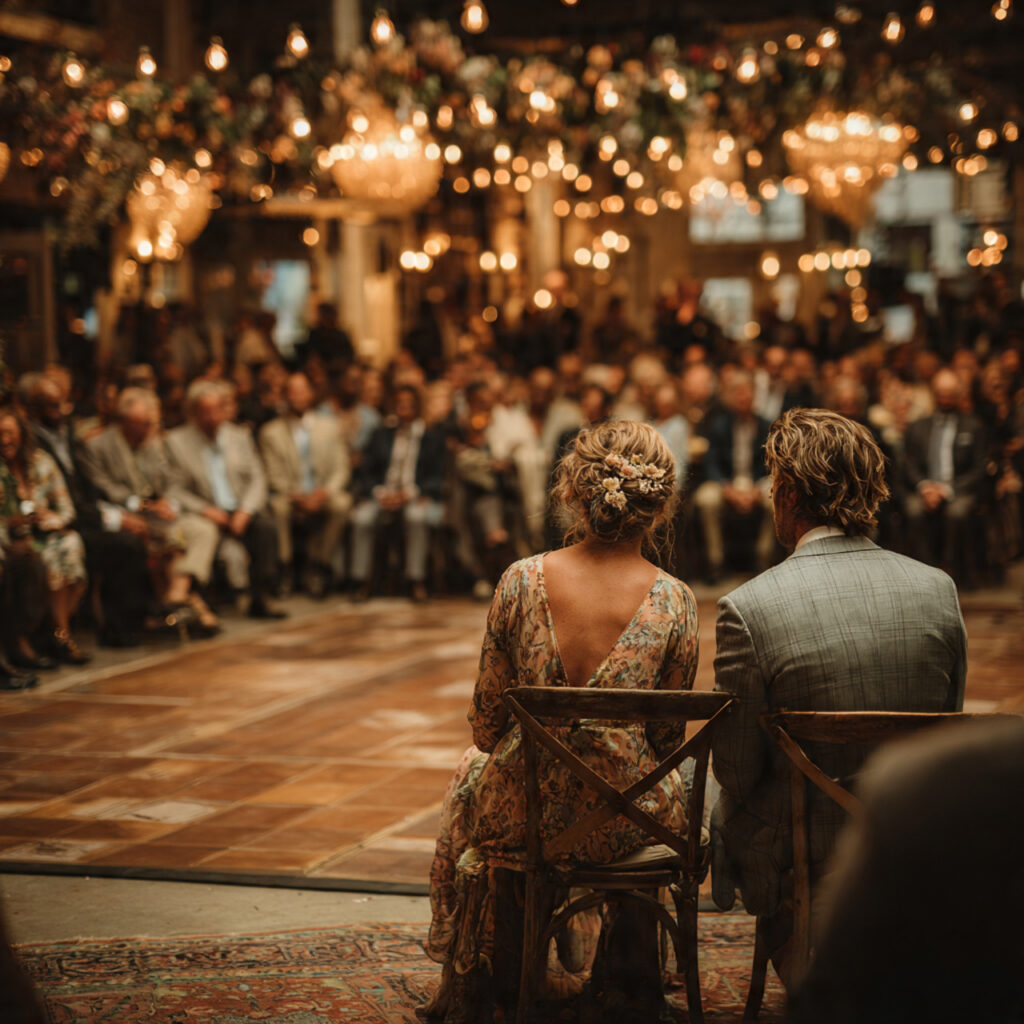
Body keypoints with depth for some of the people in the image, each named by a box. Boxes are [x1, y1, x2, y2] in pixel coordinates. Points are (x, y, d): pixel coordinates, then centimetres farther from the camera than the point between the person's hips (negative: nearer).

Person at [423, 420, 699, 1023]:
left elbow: (488, 724, -4)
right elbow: (665, 738, -2)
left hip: (525, 814, 0)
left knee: (472, 773, 37)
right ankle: (639, 972, 52)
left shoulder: (522, 581, -13)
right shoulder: (674, 601, -12)